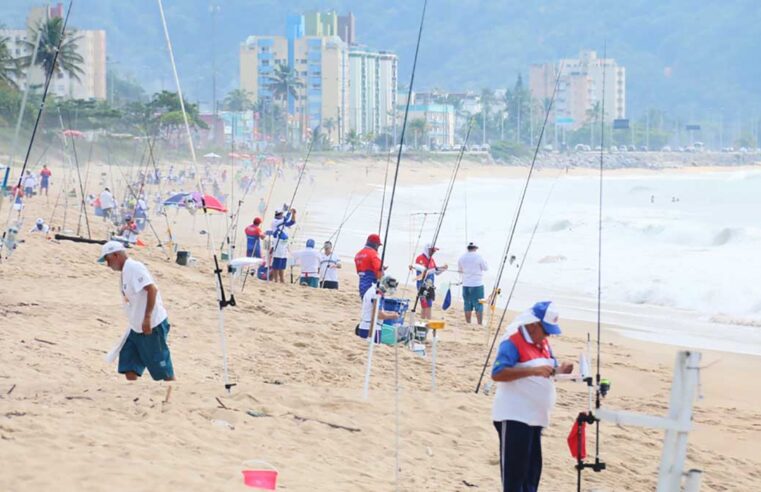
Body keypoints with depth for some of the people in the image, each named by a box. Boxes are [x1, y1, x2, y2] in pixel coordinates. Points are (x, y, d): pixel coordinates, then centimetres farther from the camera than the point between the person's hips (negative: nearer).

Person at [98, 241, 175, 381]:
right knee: (129, 364, 5)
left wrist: (147, 318, -28)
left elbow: (152, 289, -25)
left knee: (163, 369, -2)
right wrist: (135, 323, 24)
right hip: (136, 328, 10)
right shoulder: (125, 272, 15)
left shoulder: (134, 267, -15)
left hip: (152, 326, -10)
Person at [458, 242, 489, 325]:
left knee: (467, 305, 9)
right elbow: (485, 268, -1)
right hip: (477, 284, -4)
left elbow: (460, 270, 15)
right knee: (479, 305, -2)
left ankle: (468, 323, 10)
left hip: (466, 284, 4)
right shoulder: (478, 257, -9)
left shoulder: (462, 258, 4)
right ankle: (480, 323, -5)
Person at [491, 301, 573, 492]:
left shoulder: (542, 342, 13)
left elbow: (548, 369, 25)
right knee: (514, 469, -7)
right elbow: (497, 374, -26)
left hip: (535, 417, 9)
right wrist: (533, 370, -32)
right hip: (514, 417, -9)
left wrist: (559, 370, 0)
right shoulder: (512, 343, -15)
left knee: (533, 469, 13)